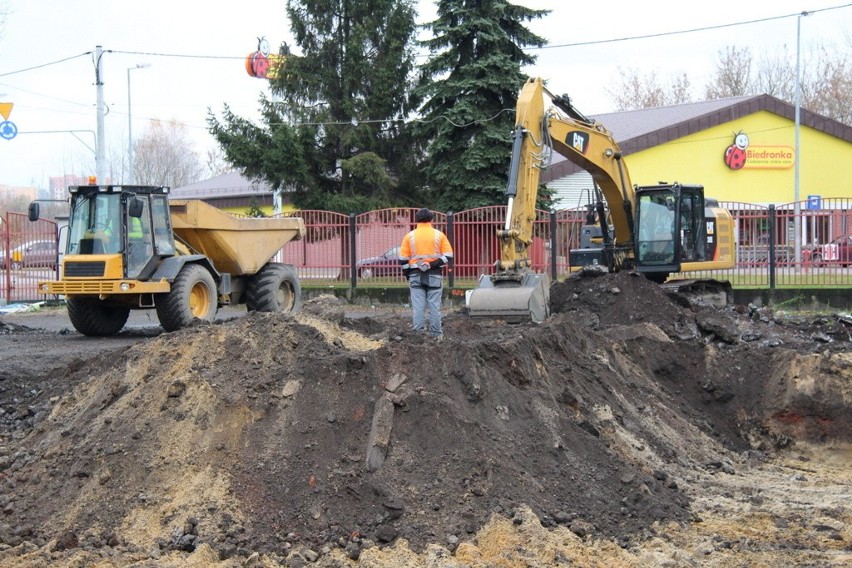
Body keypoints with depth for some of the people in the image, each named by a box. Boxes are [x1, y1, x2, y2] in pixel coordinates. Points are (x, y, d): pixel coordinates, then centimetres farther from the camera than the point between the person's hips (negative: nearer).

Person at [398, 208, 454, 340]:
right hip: (434, 275, 0)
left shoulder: (410, 236, 3)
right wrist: (434, 264, -9)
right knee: (434, 305, 2)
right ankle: (436, 334, 3)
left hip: (415, 275, 0)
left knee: (418, 305, 1)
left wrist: (407, 274, 11)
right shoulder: (439, 235, 2)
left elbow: (403, 258, 3)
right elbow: (448, 256, -4)